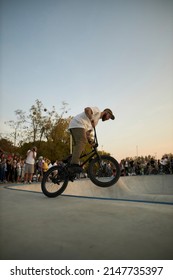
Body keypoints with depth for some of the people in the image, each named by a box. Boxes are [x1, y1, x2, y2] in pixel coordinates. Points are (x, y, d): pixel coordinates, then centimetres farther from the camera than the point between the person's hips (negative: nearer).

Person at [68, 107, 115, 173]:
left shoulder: (96, 120, 30)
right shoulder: (97, 110, 5)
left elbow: (88, 132, 25)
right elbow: (86, 109, -16)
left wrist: (91, 142, 15)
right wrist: (91, 120, -24)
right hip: (77, 124, -10)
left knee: (78, 145, 6)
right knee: (82, 142, -21)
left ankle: (72, 165, 3)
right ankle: (74, 164, -30)